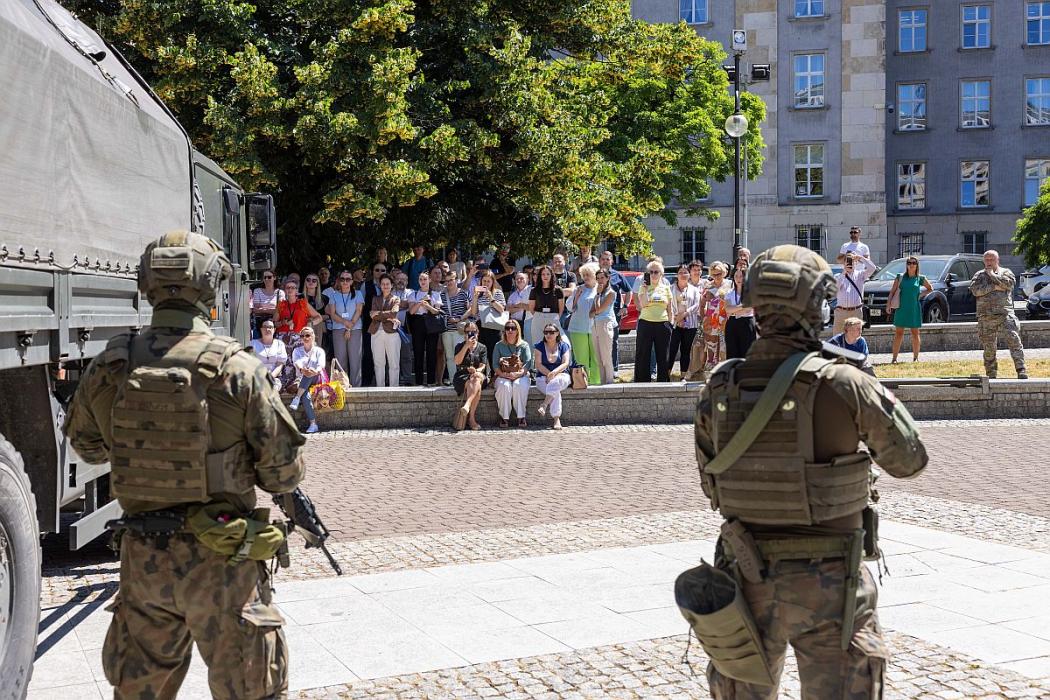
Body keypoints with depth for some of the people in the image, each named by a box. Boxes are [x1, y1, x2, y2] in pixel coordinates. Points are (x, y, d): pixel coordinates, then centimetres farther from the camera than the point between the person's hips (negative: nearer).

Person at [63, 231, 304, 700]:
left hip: (141, 556, 4)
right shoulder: (237, 369, -17)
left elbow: (88, 447, 13)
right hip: (220, 559, -4)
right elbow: (284, 473, -11)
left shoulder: (108, 368, -5)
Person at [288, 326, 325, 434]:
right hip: (301, 380, 1)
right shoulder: (297, 351, 16)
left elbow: (321, 364, -8)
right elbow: (297, 362, -7)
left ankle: (297, 398, -44)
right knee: (305, 396, -34)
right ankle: (313, 424, -41)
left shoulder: (319, 350, 13)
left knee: (311, 373, -37)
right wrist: (302, 370, -34)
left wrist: (316, 371, -35)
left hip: (316, 379, 0)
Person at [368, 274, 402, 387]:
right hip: (377, 332, 2)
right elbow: (372, 314, 2)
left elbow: (393, 313, -7)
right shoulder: (375, 299, 18)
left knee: (393, 363, -2)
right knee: (378, 363, 1)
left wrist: (378, 314, -4)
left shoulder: (396, 299, 12)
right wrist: (388, 317, -9)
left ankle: (393, 388, 1)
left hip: (391, 332, -2)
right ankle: (380, 388, 5)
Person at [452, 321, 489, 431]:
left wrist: (476, 371, -21)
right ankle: (472, 418, -43)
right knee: (477, 387, -34)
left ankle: (466, 406, -51)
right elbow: (457, 361, -8)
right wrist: (466, 346, -12)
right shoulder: (460, 346, 11)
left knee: (477, 379, -37)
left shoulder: (482, 348, 13)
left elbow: (482, 366, 3)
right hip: (462, 376, -1)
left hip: (479, 375, 1)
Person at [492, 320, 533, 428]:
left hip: (521, 375, -1)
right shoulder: (499, 345, 13)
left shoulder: (524, 345, 10)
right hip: (503, 376, 1)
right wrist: (503, 374, -15)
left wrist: (517, 374, -18)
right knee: (504, 386, -34)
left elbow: (528, 363, -2)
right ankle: (504, 417, -26)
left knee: (519, 386, -35)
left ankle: (521, 417, -28)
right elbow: (495, 364, 5)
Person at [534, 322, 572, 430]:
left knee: (555, 382, -39)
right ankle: (557, 419, -38)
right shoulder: (540, 346, 6)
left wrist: (554, 372, -21)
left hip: (561, 375, 0)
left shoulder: (564, 346, 7)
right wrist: (549, 374, -16)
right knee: (556, 391, -32)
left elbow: (565, 363, -4)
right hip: (543, 376, 0)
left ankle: (544, 405, -43)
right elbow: (538, 364, -2)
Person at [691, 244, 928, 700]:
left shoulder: (717, 391, -5)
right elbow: (910, 460, -3)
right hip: (826, 581, -3)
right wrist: (878, 394, 11)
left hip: (747, 578, 4)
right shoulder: (841, 385, -17)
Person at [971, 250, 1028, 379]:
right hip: (986, 317, 1)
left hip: (1005, 314, -1)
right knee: (988, 347, 4)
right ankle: (991, 375, 12)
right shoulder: (979, 275, 14)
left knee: (1014, 339, -15)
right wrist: (994, 287, -8)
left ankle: (1021, 370, -16)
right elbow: (975, 289, -5)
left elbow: (1009, 283, -9)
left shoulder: (1006, 272, 13)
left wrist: (992, 274, -2)